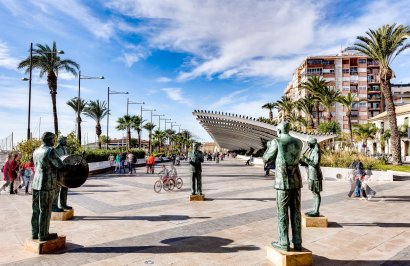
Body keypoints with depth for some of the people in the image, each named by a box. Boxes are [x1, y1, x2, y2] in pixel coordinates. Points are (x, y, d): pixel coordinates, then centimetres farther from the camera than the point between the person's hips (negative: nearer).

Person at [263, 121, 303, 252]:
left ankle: (283, 243, 8)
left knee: (282, 213, 3)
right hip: (296, 182, 5)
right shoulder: (299, 142, 9)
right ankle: (297, 243, 15)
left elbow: (266, 159, 4)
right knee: (296, 213, 10)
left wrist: (269, 146, 23)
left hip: (283, 183, -5)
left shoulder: (276, 142, -8)